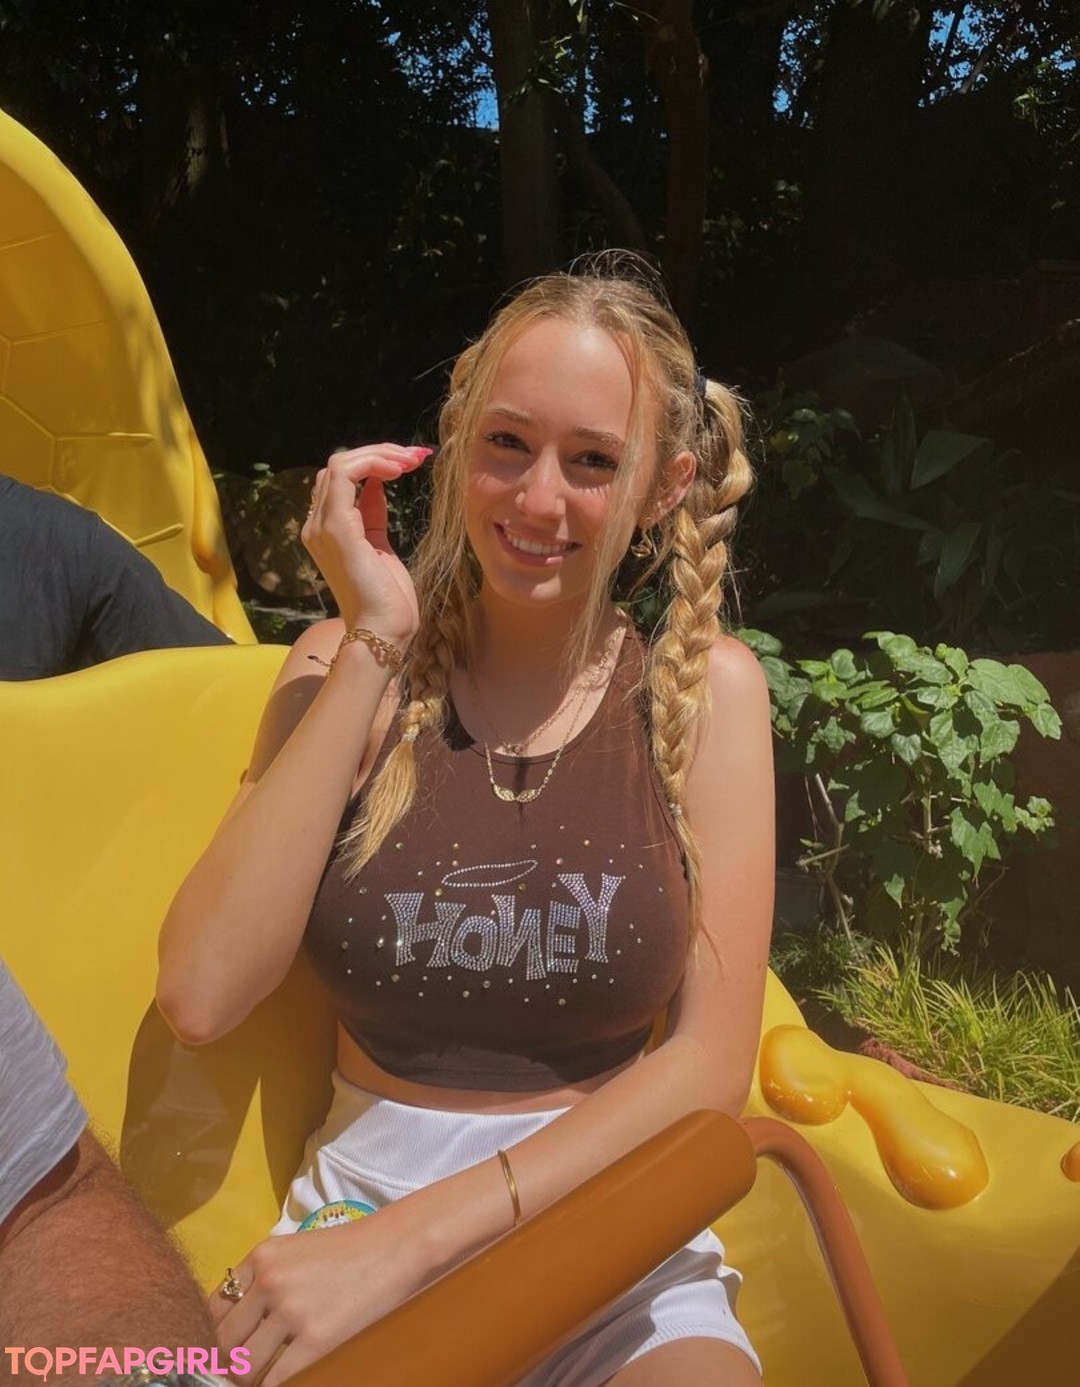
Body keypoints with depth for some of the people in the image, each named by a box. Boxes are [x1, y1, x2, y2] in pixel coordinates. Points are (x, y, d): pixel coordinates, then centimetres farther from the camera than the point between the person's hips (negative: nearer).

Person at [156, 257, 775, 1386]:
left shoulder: (704, 687, -3)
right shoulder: (347, 667, -1)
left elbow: (713, 1061, -8)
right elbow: (199, 998, -13)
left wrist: (415, 1236, -18)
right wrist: (375, 647, -15)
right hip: (353, 1204, 1)